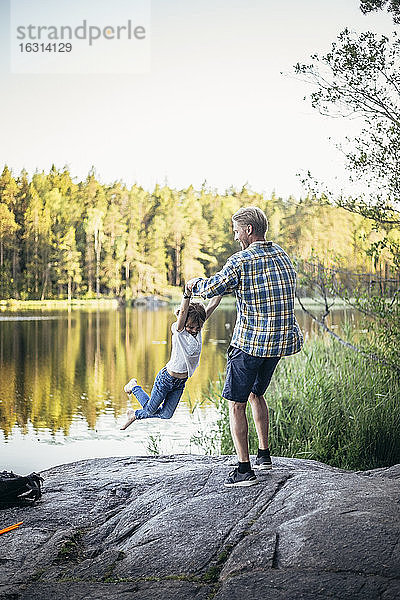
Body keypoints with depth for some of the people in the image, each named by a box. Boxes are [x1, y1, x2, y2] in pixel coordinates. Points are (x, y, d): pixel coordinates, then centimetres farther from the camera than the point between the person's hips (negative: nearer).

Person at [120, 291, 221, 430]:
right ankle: (134, 386, 39)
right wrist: (187, 293, -54)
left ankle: (135, 414, 37)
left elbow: (213, 304, -10)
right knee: (150, 409, 12)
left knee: (165, 415, 13)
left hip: (181, 382, 6)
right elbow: (183, 311, -42)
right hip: (166, 379, -6)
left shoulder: (197, 327, -6)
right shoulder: (178, 330, -22)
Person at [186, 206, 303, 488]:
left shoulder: (241, 261, -15)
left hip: (250, 342, -7)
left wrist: (195, 284, 11)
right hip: (282, 340, 7)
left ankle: (245, 470, -1)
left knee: (236, 403, 2)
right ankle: (264, 455, 29)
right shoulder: (282, 256, 8)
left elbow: (212, 288, -13)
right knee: (257, 394, 25)